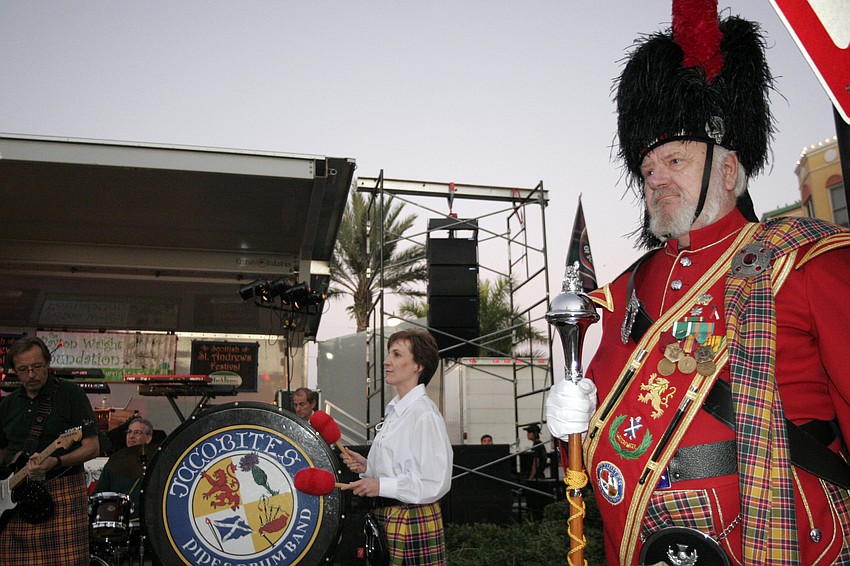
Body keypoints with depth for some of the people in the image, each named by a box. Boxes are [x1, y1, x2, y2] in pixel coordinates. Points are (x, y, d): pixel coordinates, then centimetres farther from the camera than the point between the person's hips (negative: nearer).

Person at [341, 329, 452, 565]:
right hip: (387, 516, 9)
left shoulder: (425, 414, -17)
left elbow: (436, 483, -21)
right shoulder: (395, 410, 12)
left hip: (413, 521, -9)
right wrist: (367, 467, 5)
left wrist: (381, 486, -20)